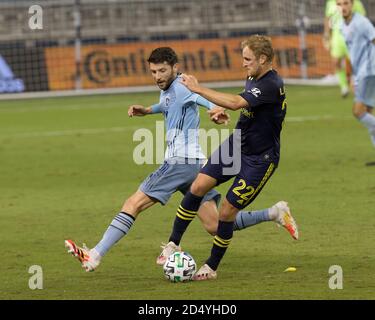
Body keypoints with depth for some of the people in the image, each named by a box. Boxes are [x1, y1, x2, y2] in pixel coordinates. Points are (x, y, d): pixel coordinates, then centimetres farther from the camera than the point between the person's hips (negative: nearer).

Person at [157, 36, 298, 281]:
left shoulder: (271, 85, -26)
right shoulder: (254, 78, 4)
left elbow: (236, 103, -38)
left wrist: (198, 89, -33)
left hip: (259, 159, -8)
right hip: (236, 144, 8)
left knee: (227, 212, -4)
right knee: (198, 187, -7)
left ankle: (212, 267, 13)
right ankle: (174, 243, 5)